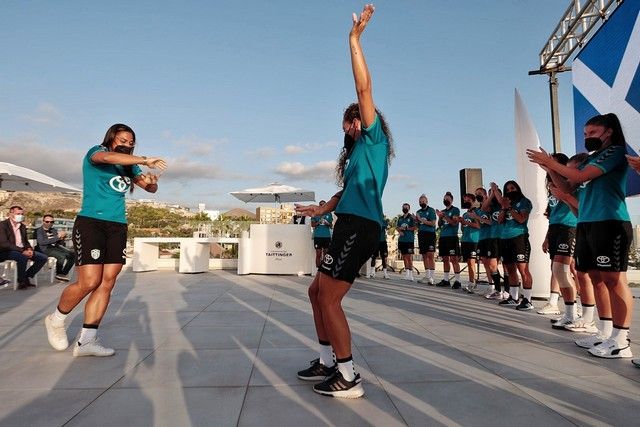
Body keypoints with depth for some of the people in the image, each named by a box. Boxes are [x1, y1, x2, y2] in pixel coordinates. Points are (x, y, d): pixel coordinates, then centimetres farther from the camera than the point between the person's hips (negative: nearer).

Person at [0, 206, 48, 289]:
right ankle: (21, 281, -17)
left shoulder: (23, 226, 14)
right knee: (23, 257, -37)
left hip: (23, 251, 7)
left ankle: (26, 277, 1)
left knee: (43, 258, -8)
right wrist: (22, 251, -25)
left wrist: (29, 249, -6)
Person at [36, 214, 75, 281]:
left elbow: (60, 243, 17)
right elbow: (41, 242, -18)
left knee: (72, 254, -16)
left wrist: (62, 237, -8)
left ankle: (63, 273, -6)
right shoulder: (39, 230, 0)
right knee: (62, 256, -32)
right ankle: (59, 274, -8)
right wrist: (57, 237, -22)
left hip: (55, 246, 7)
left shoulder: (54, 230, 21)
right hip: (45, 248, -6)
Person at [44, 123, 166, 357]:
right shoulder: (94, 152, 1)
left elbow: (151, 188, 18)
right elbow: (107, 157, -24)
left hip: (118, 227, 6)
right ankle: (56, 320, 18)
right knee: (89, 283, -12)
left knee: (107, 283, -2)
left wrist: (152, 181, -5)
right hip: (90, 223, -6)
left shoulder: (129, 166, 19)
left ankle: (86, 340, 6)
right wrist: (145, 160, -30)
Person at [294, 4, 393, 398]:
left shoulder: (374, 139, 1)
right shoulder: (359, 151, 25)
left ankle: (349, 378, 0)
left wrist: (355, 39, -9)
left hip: (360, 228, -10)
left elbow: (365, 89, -9)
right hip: (350, 227, 10)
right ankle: (327, 362, 24)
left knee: (329, 298, -10)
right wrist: (323, 208, 37)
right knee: (317, 292, 14)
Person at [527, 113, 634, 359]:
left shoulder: (616, 152, -1)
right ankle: (607, 332, 14)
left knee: (614, 278, -8)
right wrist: (549, 168, 10)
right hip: (586, 224, 8)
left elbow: (580, 176, -12)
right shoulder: (592, 158, 22)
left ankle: (621, 341, -5)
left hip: (610, 223, -8)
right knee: (596, 278, 7)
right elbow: (569, 184, 19)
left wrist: (550, 162, -4)